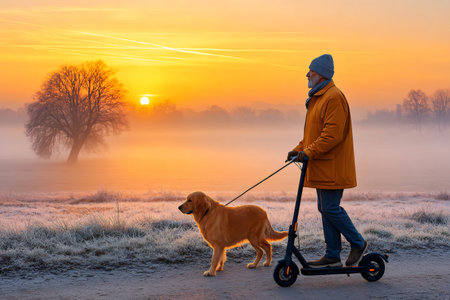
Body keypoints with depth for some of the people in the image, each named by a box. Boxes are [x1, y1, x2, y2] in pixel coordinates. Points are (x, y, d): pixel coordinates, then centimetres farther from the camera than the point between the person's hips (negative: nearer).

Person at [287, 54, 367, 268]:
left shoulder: (334, 97, -15)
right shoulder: (317, 98, 18)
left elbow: (333, 134, -23)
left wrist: (309, 152, -25)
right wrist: (299, 149, 12)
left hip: (332, 167, -10)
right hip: (322, 167, 10)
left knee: (330, 209, -8)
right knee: (325, 209, 10)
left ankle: (358, 244, 9)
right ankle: (332, 257, 15)